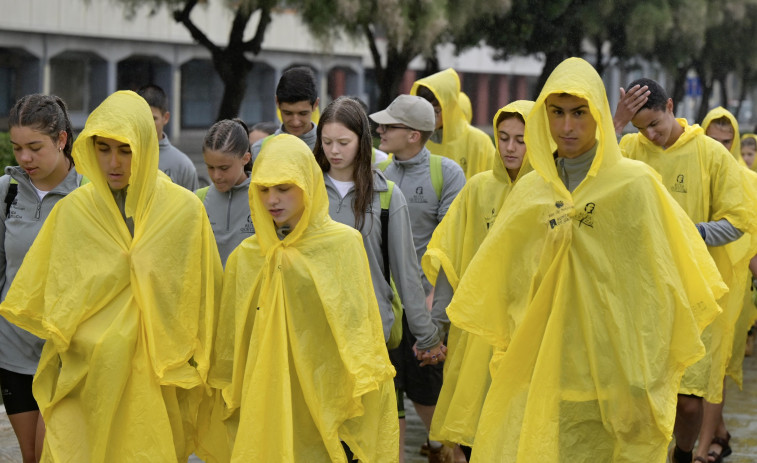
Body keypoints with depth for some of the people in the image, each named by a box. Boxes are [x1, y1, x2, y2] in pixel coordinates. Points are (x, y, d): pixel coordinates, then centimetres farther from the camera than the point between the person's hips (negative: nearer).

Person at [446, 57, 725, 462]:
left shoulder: (635, 184, -4)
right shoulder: (529, 191, 8)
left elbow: (653, 292, -7)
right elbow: (505, 284, 15)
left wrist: (641, 388, -10)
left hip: (606, 379, -4)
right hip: (536, 379, 4)